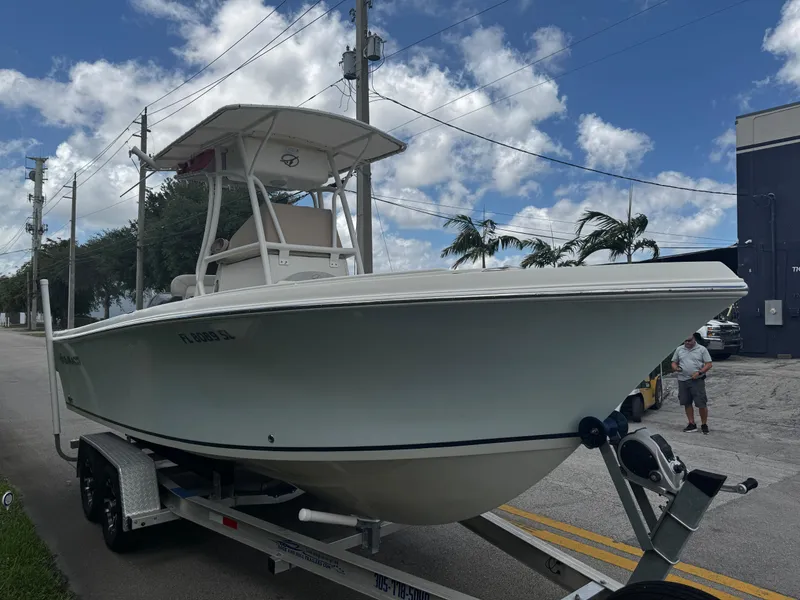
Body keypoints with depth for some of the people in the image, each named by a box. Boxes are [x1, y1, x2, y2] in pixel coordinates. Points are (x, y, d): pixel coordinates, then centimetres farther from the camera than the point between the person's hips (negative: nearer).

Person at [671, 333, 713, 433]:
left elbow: (708, 364, -1)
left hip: (697, 380, -4)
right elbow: (674, 362, 15)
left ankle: (704, 425, 11)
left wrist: (699, 372, -15)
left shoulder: (702, 349, 1)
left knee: (701, 404, -4)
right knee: (687, 403, 8)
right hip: (682, 380, 4)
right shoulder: (679, 349, 11)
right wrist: (675, 368, -8)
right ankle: (692, 424, 19)